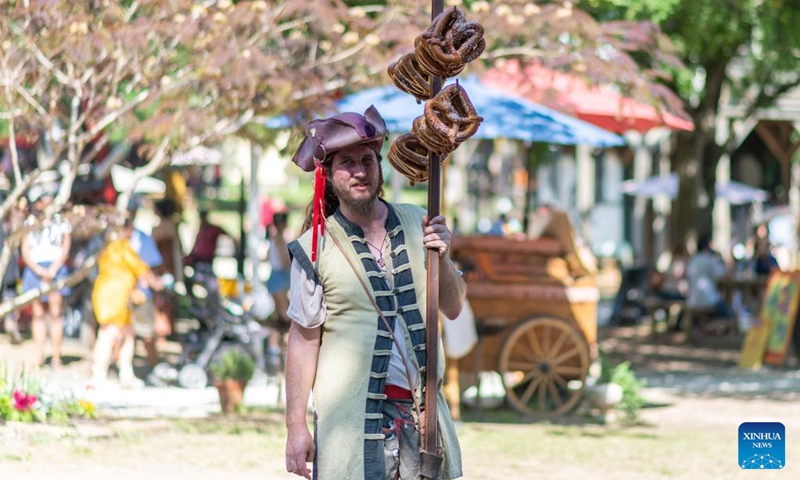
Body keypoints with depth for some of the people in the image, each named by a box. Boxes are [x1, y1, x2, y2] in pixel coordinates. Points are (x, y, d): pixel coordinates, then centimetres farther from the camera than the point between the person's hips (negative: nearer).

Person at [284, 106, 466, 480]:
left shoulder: (415, 225, 7)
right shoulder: (315, 249, -3)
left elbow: (452, 309, 12)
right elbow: (303, 340, 0)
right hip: (352, 415, -3)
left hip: (421, 408, 3)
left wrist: (442, 259, -7)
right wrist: (296, 426, -4)